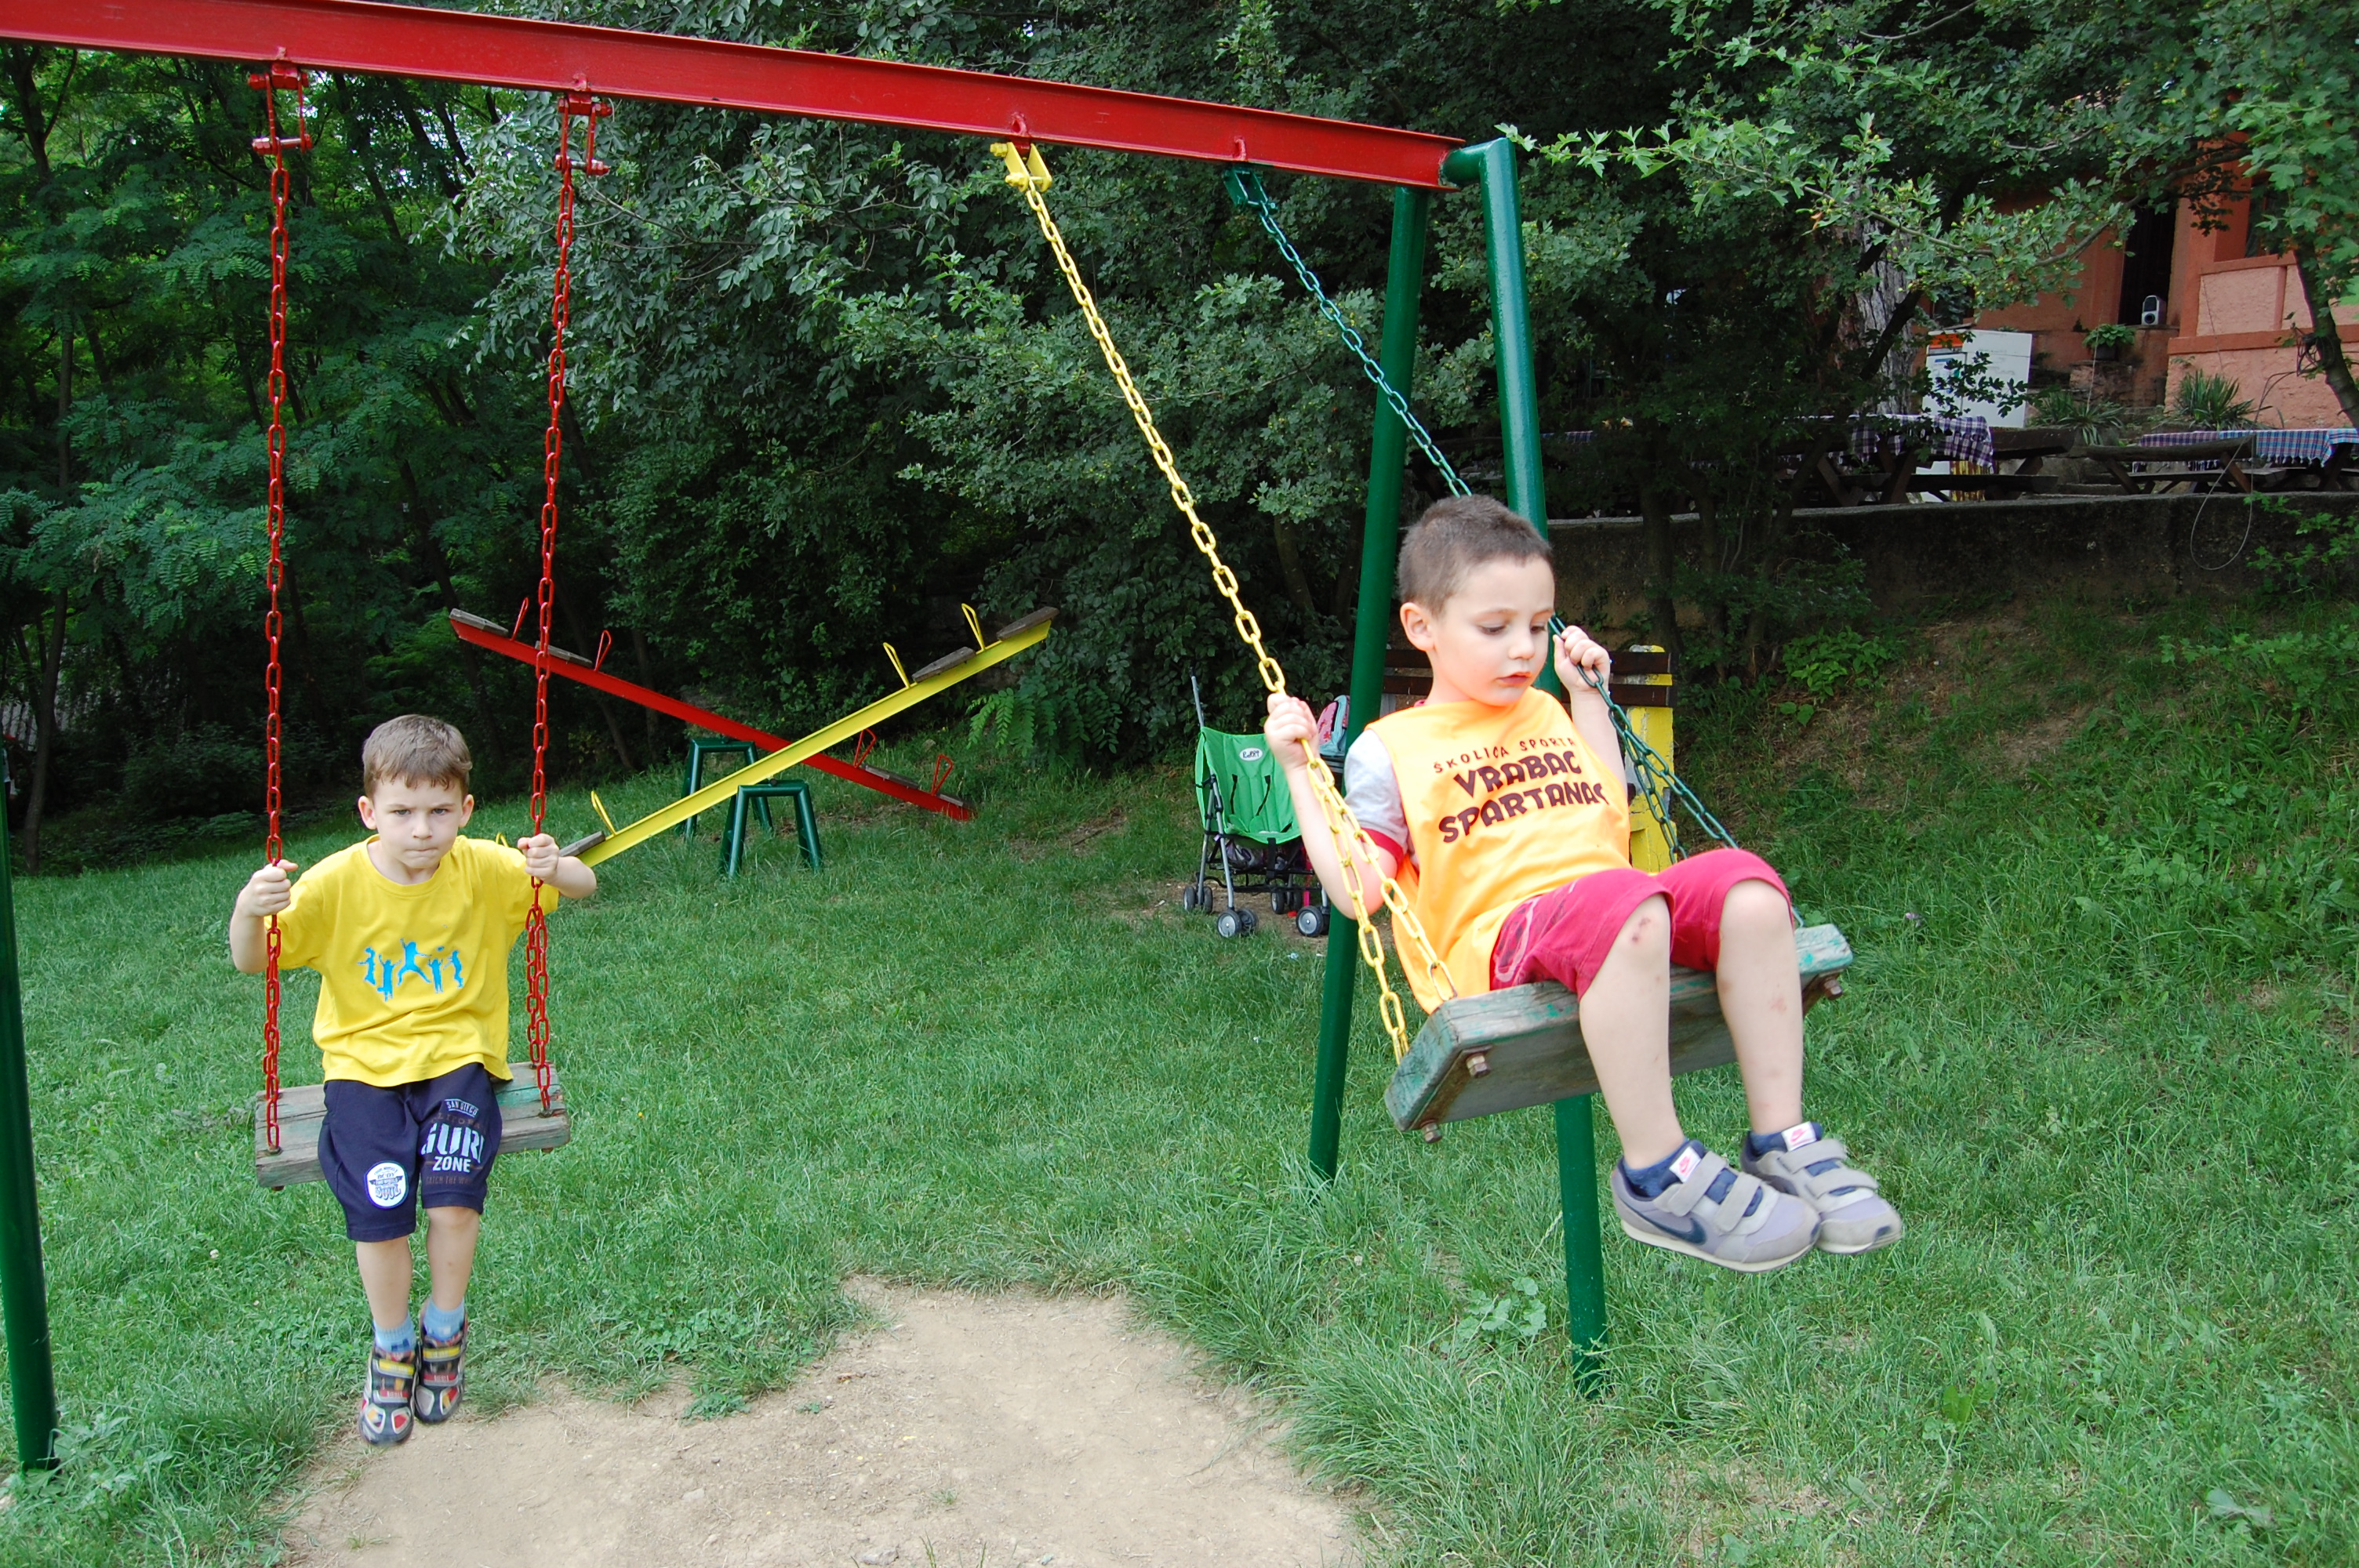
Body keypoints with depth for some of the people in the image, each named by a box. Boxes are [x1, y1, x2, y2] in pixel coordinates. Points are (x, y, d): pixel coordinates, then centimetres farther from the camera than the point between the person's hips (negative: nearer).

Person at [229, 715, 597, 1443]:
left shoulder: (483, 869, -4)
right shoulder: (336, 882, -6)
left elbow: (584, 886, -2)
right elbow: (251, 961, -4)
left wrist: (554, 868, -27)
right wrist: (248, 910, -27)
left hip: (457, 1056, 0)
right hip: (365, 1061, 0)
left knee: (454, 1199, -20)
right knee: (379, 1205, -19)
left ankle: (445, 1332, 11)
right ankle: (393, 1348, 11)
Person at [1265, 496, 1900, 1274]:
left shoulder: (1546, 714, 26)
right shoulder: (1389, 750, 7)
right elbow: (1359, 888, 0)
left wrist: (1586, 695, 31)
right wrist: (1299, 772, -4)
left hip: (1609, 915, 7)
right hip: (1492, 945, -6)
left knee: (1746, 888, -23)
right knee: (1621, 904, -39)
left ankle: (1781, 1141, -17)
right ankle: (1654, 1175, -28)